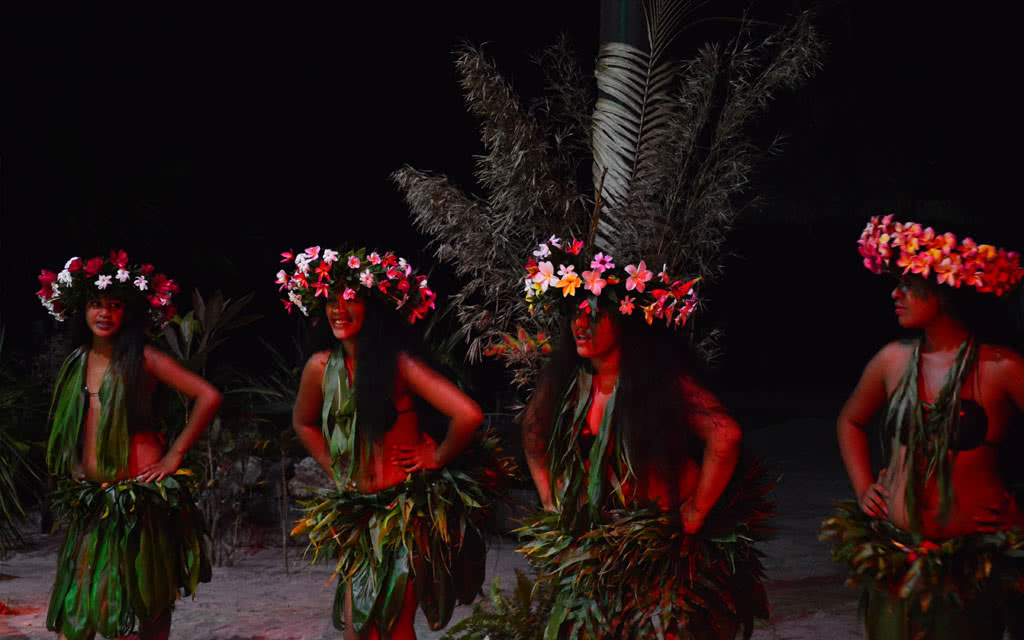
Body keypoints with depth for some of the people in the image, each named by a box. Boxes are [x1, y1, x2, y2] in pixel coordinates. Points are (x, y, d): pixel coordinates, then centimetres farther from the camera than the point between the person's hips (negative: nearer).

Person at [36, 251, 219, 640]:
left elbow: (208, 397, -11)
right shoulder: (75, 364, 11)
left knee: (150, 603, 0)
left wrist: (175, 454, -9)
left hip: (140, 496, -5)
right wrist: (75, 469, 14)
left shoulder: (141, 360, -6)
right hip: (90, 500, 5)